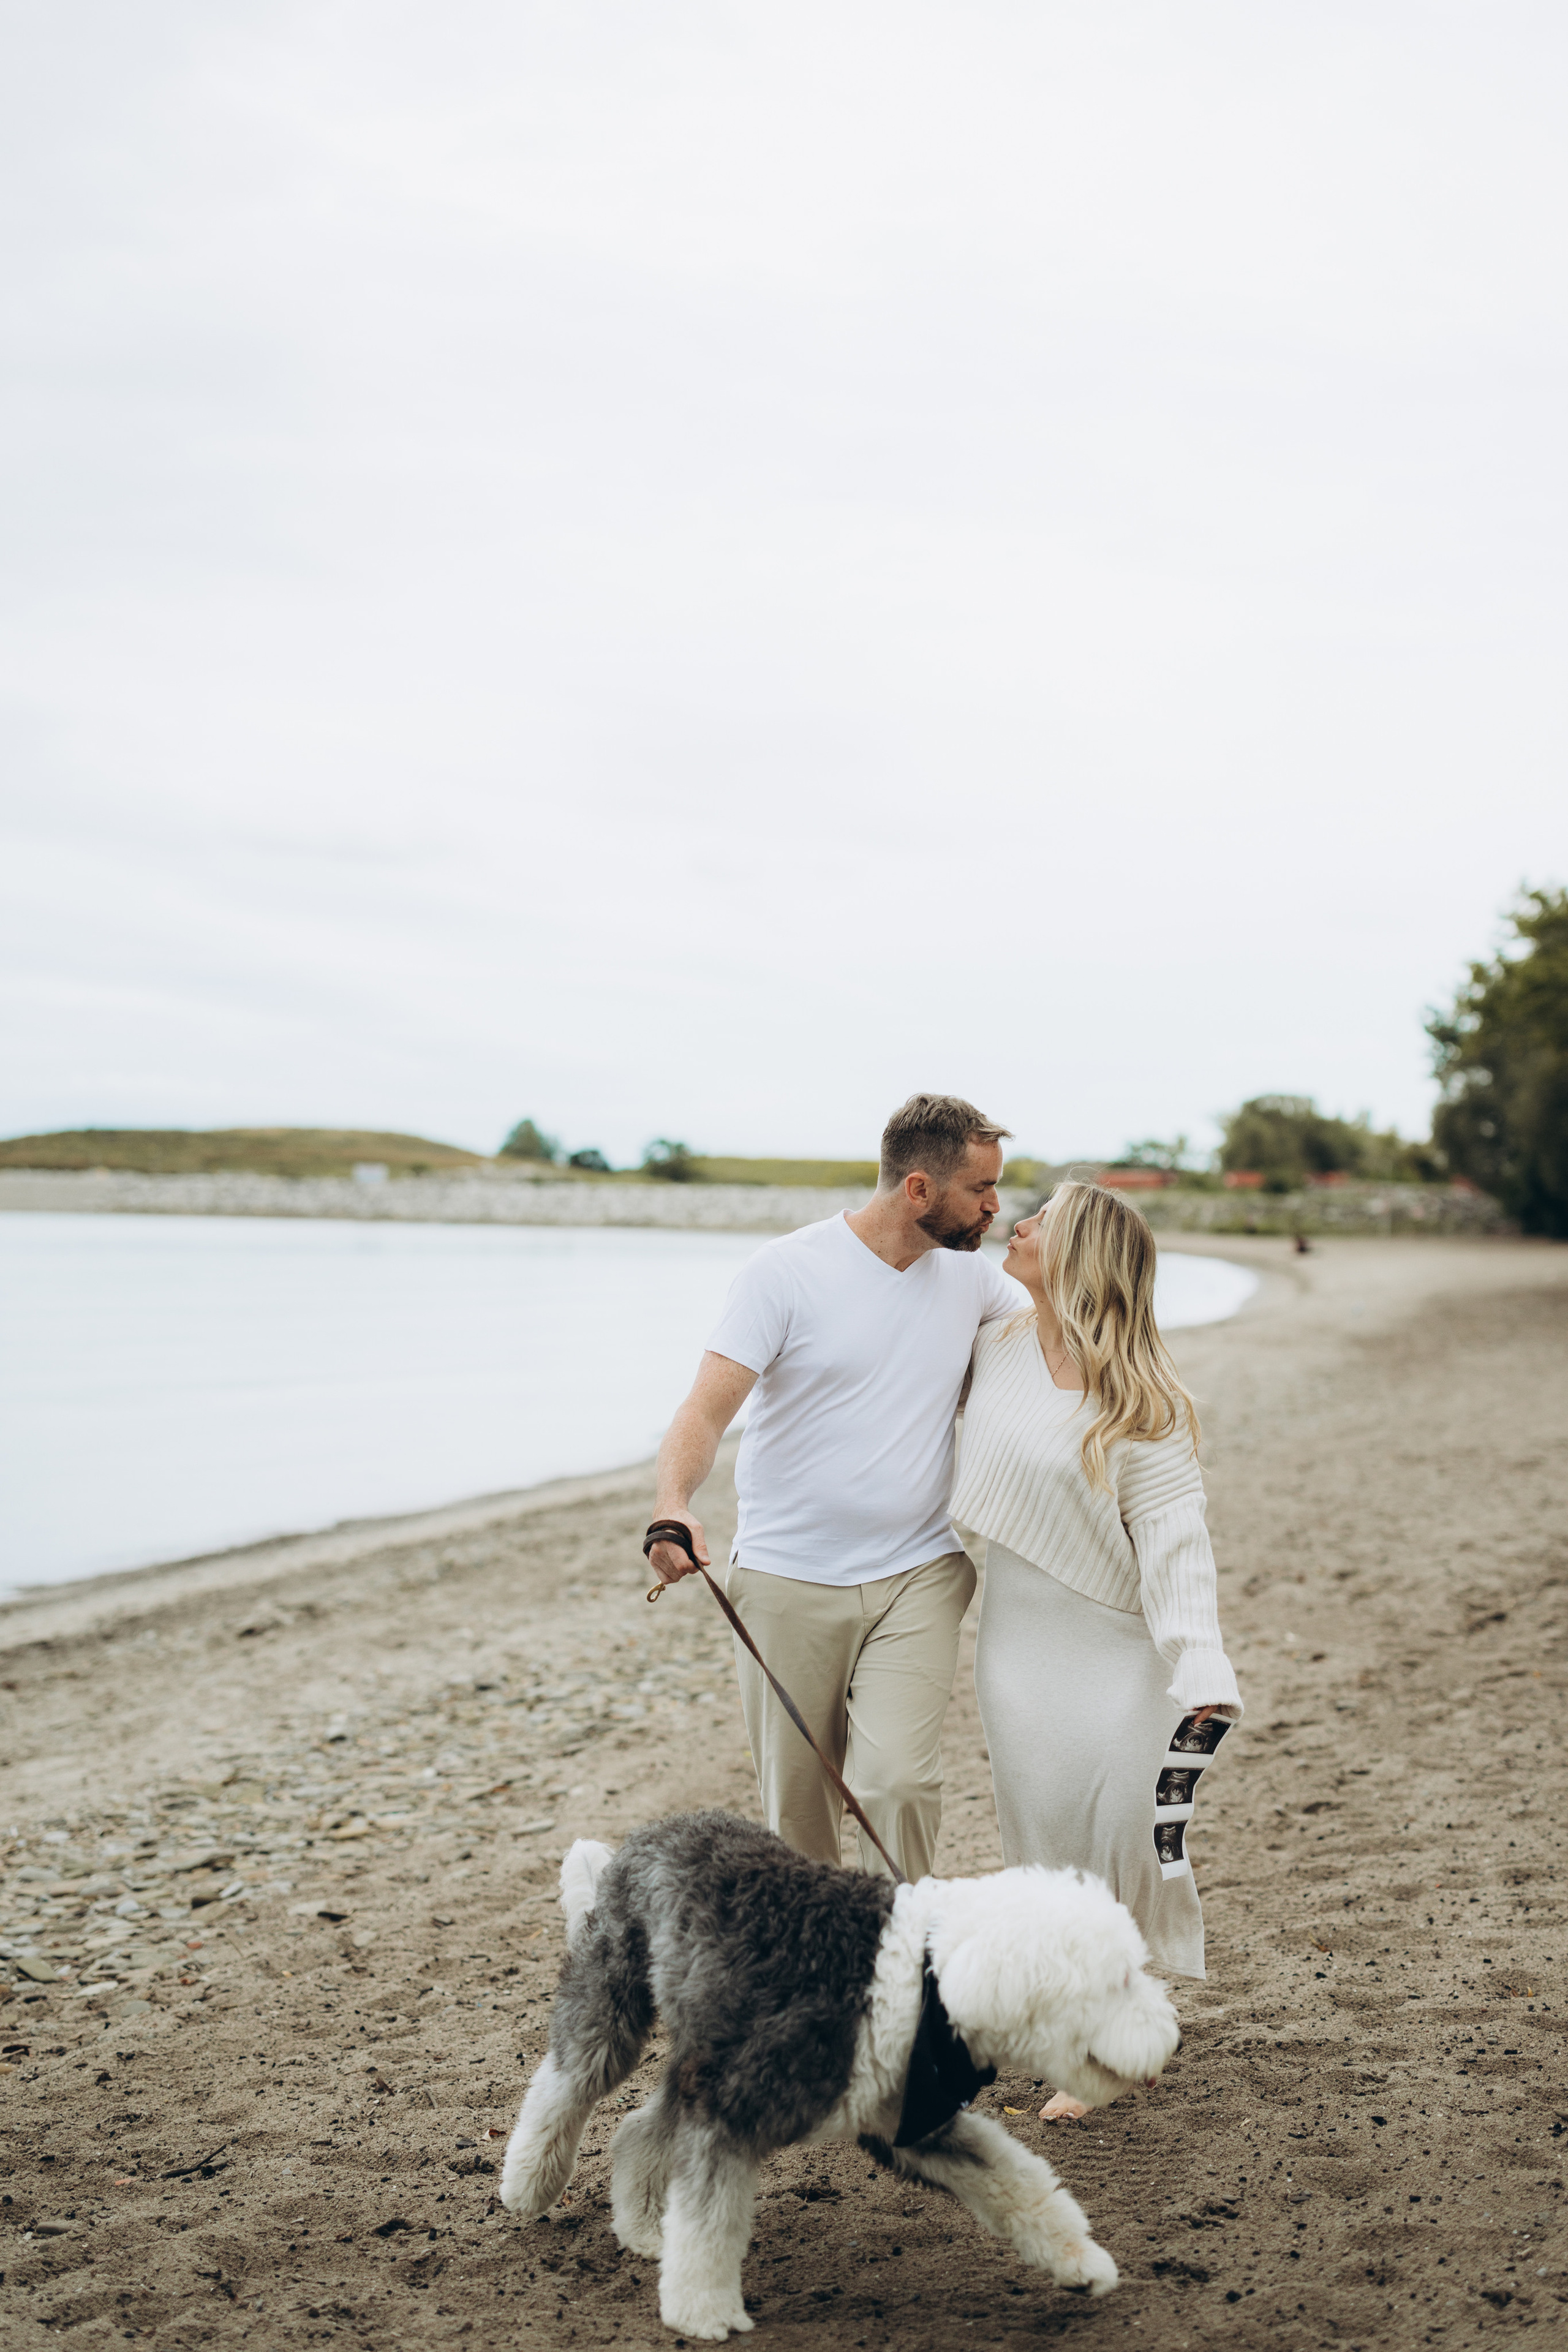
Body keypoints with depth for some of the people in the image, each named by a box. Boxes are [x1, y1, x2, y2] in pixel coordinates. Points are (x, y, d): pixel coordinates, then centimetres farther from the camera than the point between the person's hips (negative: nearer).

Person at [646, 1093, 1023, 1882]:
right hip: (787, 1580, -2)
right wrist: (673, 1506, -35)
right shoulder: (787, 1270, -9)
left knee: (896, 1778, -15)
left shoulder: (970, 1275, 6)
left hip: (919, 1578, 2)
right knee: (793, 1804, 7)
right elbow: (707, 1408, -17)